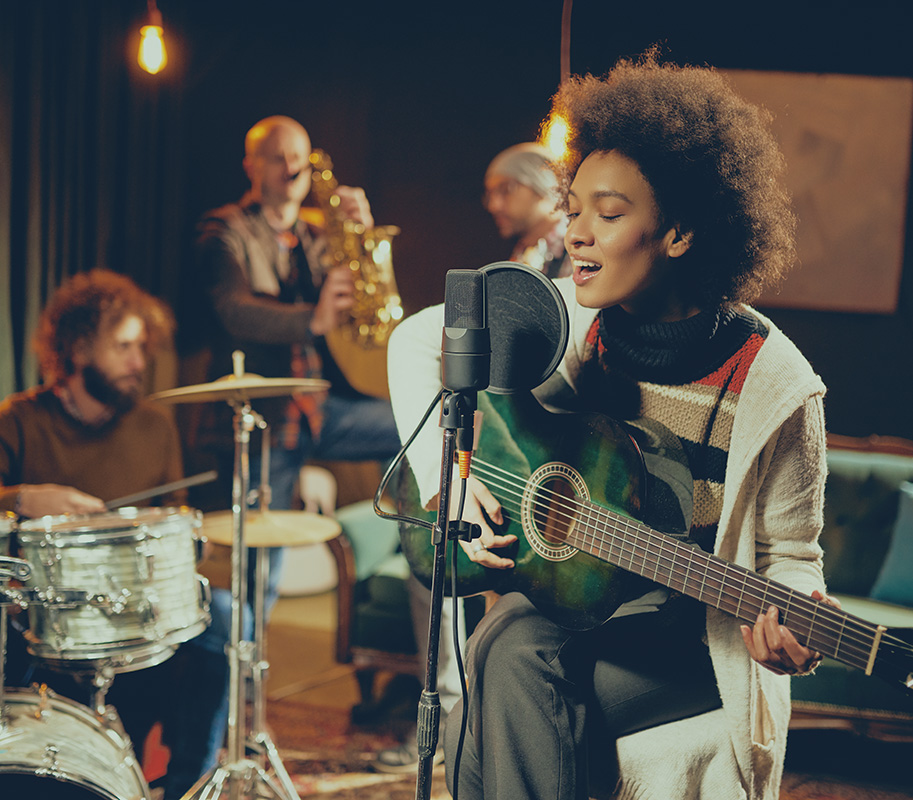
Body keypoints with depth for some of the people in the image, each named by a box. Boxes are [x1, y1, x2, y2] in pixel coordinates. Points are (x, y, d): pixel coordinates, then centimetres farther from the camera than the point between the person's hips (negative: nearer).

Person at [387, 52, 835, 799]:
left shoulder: (775, 385, -15)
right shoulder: (565, 317, -5)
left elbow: (789, 555, -5)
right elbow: (418, 339, 7)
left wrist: (791, 630, -27)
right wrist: (444, 478, -5)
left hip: (687, 633, -4)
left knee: (517, 664, -30)